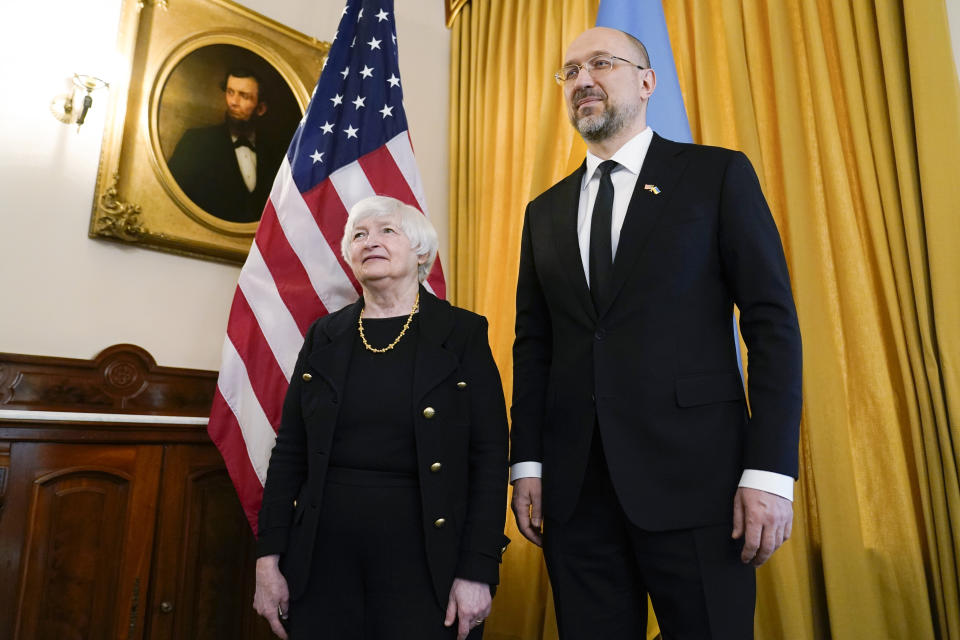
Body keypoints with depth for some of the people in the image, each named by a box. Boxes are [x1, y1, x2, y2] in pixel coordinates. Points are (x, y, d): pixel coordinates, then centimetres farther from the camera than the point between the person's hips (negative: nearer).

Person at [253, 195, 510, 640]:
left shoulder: (462, 333, -3)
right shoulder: (325, 336, 6)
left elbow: (489, 456, -7)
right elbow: (290, 452, 7)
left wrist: (477, 571, -11)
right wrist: (269, 558, 2)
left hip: (421, 551, -2)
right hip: (324, 551, 3)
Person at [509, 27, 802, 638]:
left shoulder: (719, 175, 3)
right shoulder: (545, 211, 14)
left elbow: (772, 323, -3)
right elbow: (534, 345, 12)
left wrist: (770, 470, -10)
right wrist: (527, 463, 6)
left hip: (693, 477, -3)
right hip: (574, 487, 4)